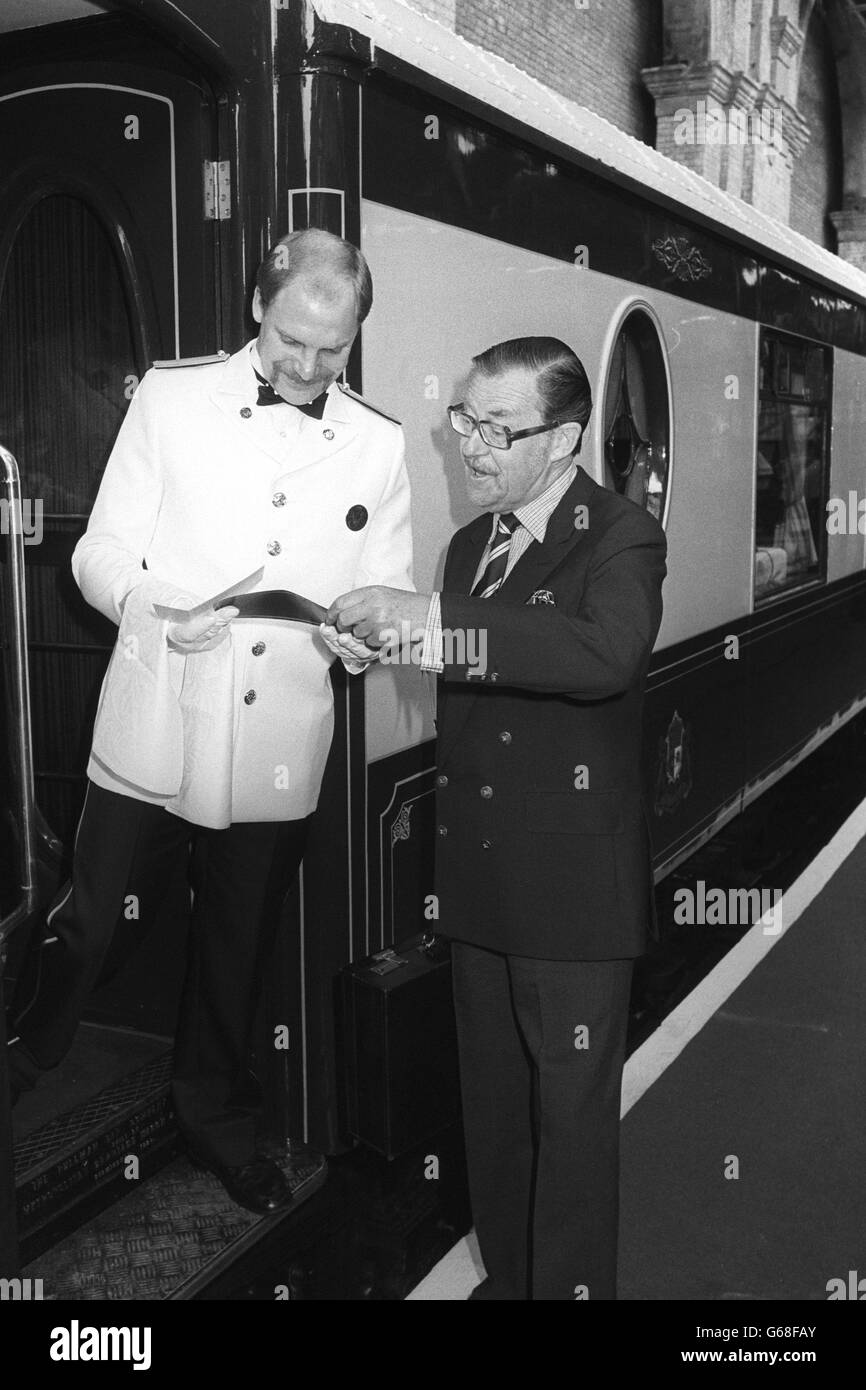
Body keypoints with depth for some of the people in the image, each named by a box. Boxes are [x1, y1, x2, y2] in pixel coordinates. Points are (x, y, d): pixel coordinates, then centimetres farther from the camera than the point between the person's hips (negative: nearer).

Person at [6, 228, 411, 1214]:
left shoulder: (378, 443, 6)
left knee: (238, 946, 16)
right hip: (153, 732, -2)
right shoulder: (171, 397, 0)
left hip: (279, 751, 2)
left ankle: (215, 1113, 40)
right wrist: (154, 606, -21)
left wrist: (365, 639, -14)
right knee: (88, 926, 2)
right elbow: (100, 555, 0)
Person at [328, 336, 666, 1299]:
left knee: (572, 1115, 6)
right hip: (480, 883, 7)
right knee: (492, 1104, 19)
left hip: (574, 885, -7)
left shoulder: (620, 539, -11)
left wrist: (433, 620, -35)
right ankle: (504, 1275, 37)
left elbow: (606, 654, -33)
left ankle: (571, 1284, 24)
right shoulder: (469, 544, 12)